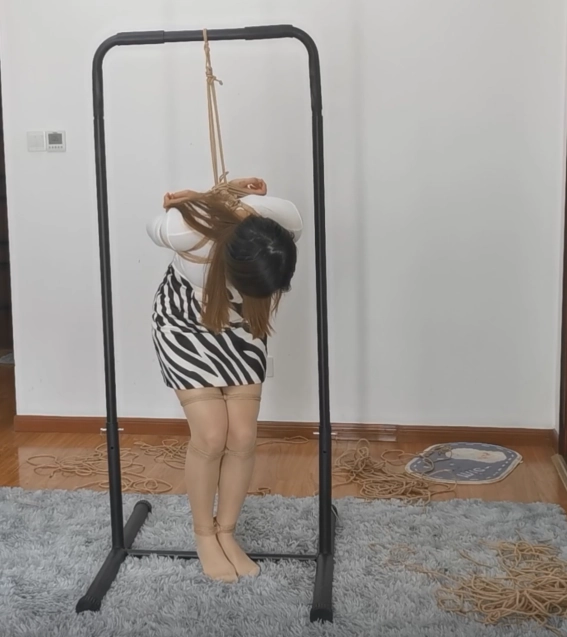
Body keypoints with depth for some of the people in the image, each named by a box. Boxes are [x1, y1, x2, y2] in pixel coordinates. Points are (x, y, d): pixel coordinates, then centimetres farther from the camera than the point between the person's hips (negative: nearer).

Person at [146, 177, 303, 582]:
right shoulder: (185, 229, -38)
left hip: (240, 325, 3)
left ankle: (226, 533, 20)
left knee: (243, 437, -1)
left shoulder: (287, 221, -29)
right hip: (185, 322, -3)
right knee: (211, 437, -8)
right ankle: (204, 536, 16)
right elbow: (153, 228, -10)